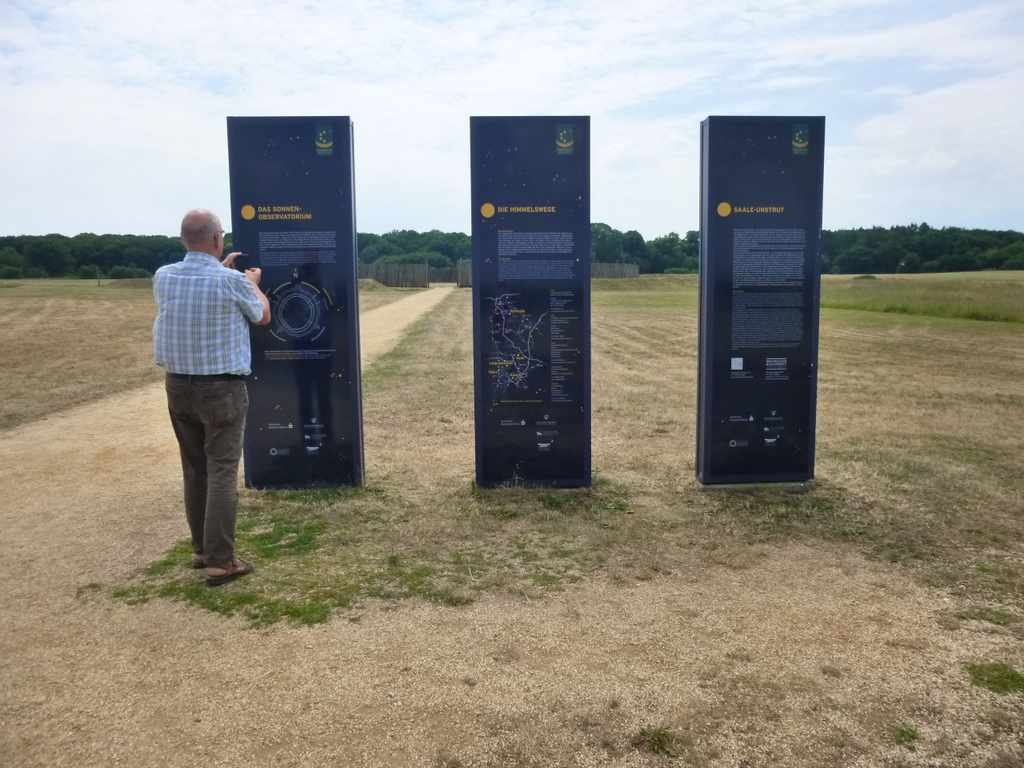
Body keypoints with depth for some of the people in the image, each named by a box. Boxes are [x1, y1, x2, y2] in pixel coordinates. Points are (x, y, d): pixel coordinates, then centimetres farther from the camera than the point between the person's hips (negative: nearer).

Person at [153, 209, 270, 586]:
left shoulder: (163, 277, -1)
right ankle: (220, 561, 1)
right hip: (221, 388, -5)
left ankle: (201, 548, 26)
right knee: (221, 471, -1)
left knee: (194, 469, 15)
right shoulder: (232, 282, -15)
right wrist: (253, 283, 23)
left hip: (178, 385, 6)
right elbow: (262, 317, 6)